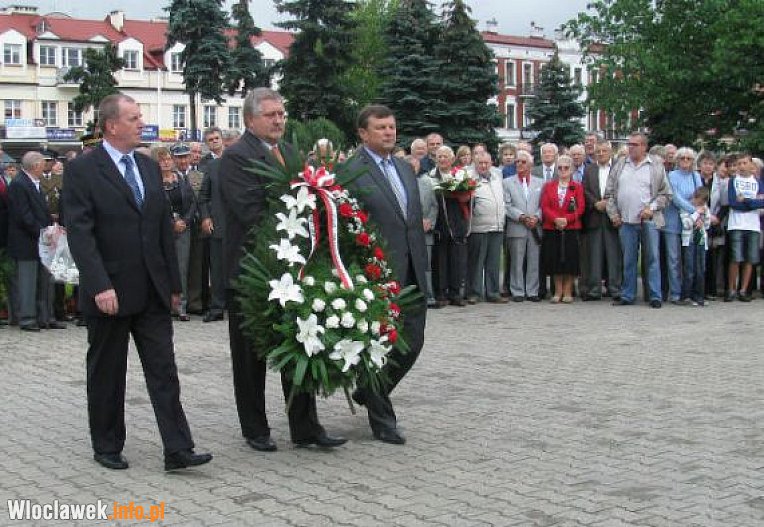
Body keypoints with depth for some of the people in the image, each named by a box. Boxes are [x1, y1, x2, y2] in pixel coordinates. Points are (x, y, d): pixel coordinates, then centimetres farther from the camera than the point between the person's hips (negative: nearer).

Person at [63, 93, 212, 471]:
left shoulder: (149, 167, 11)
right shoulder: (82, 170, -7)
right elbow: (80, 233, -14)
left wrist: (174, 283, 11)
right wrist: (100, 286, -23)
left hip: (152, 291, 5)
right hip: (109, 293, -5)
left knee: (164, 371, 1)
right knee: (107, 374, 9)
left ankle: (177, 450, 2)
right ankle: (107, 447, 24)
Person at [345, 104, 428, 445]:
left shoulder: (404, 168, 14)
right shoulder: (351, 172, -10)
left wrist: (422, 263, 15)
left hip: (411, 273, 7)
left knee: (412, 341, 12)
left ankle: (369, 392, 35)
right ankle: (382, 420, 17)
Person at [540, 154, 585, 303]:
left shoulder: (577, 187, 6)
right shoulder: (548, 186, 11)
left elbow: (580, 208, -2)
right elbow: (545, 206, 2)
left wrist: (566, 219, -16)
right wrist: (556, 219, -14)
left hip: (571, 228, -1)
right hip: (552, 229, 2)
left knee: (570, 261, -1)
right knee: (555, 261, 3)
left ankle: (567, 292, 8)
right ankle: (558, 292, 12)